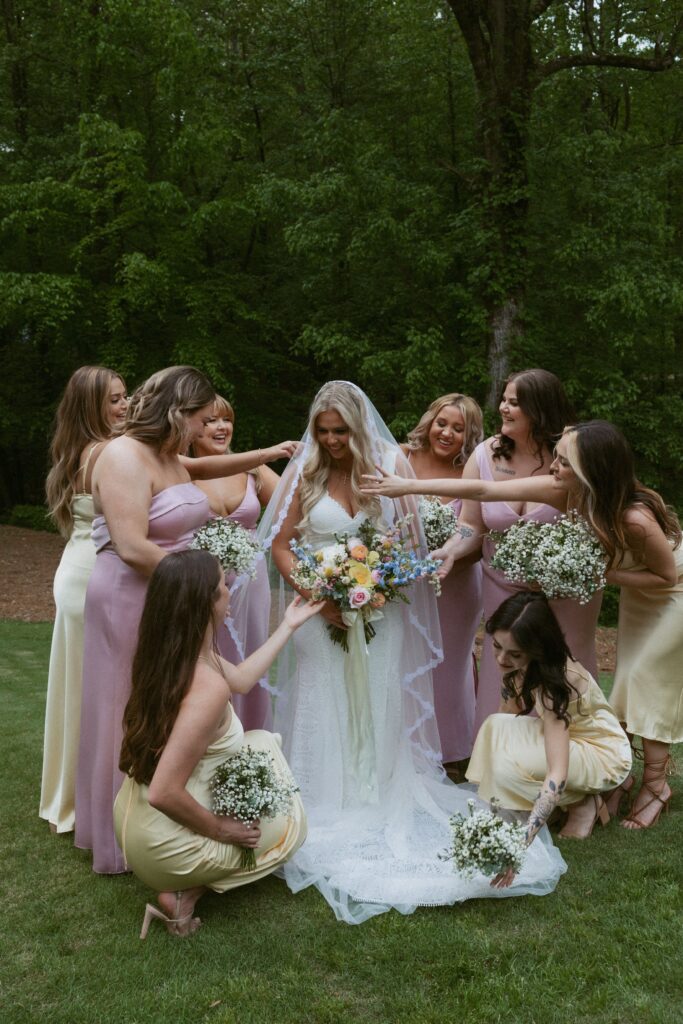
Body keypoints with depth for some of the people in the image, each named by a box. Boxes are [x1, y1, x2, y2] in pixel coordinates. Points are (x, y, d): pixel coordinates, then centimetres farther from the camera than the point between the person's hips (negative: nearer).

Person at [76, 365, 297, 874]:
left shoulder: (168, 456, 9)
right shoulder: (125, 457, -19)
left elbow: (204, 467, 33)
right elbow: (132, 549, -26)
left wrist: (265, 454, 27)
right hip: (131, 603, -9)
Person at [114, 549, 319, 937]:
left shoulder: (171, 653, -5)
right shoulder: (208, 686, -33)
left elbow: (241, 679, 14)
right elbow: (164, 794, -33)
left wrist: (288, 626, 20)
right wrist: (220, 828, -16)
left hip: (134, 818, 7)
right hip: (166, 844, -7)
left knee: (263, 742, 19)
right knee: (292, 825, 16)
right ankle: (185, 895, 5)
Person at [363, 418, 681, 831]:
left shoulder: (635, 517, -40)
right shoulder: (565, 492, -25)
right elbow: (484, 490, -24)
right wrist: (410, 485, -25)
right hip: (638, 593, 6)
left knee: (648, 683, 0)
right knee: (628, 681, 12)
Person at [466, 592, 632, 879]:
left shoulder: (557, 682, -35)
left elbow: (557, 775, -40)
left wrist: (519, 845, -46)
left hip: (605, 755, -8)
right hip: (568, 737, 8)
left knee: (510, 764, -30)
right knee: (496, 727, -17)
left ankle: (583, 803, -5)